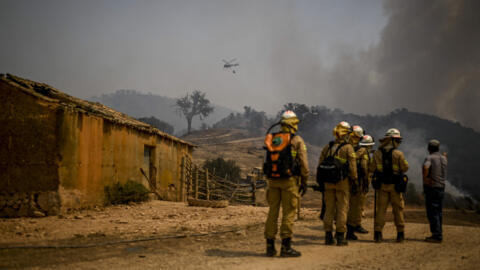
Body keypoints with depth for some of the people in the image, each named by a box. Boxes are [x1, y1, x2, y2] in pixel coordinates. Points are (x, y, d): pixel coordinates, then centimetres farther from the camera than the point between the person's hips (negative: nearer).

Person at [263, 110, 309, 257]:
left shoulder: (272, 139, 9)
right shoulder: (297, 140, -4)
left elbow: (269, 160, 11)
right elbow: (304, 163, -6)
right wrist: (304, 182, 2)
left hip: (272, 179, 5)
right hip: (289, 179, -5)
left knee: (272, 212, 9)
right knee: (288, 213, 0)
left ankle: (270, 246, 12)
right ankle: (286, 247, 0)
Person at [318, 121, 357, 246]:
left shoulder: (327, 147, 8)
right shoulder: (348, 148, -6)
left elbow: (320, 164, 9)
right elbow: (352, 166, -9)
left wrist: (321, 180, 15)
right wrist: (354, 179, 3)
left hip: (328, 182, 4)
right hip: (342, 182, -4)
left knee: (329, 208, 10)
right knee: (342, 208, 2)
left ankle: (328, 236, 12)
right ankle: (340, 237, 2)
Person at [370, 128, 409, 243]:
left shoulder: (377, 153, -2)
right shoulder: (398, 154, -11)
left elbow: (372, 168, 1)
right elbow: (405, 168, -5)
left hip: (382, 185, 2)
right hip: (395, 185, -2)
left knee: (381, 209, 6)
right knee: (398, 209, 8)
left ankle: (378, 233, 2)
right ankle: (400, 234, 13)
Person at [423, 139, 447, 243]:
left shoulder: (430, 158, -12)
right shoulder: (443, 158, 10)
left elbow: (426, 167, -33)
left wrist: (425, 178, -18)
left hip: (431, 188, -8)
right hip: (441, 188, 8)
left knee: (432, 213, -5)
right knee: (438, 213, 14)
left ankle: (437, 236, -6)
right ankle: (437, 235, 19)